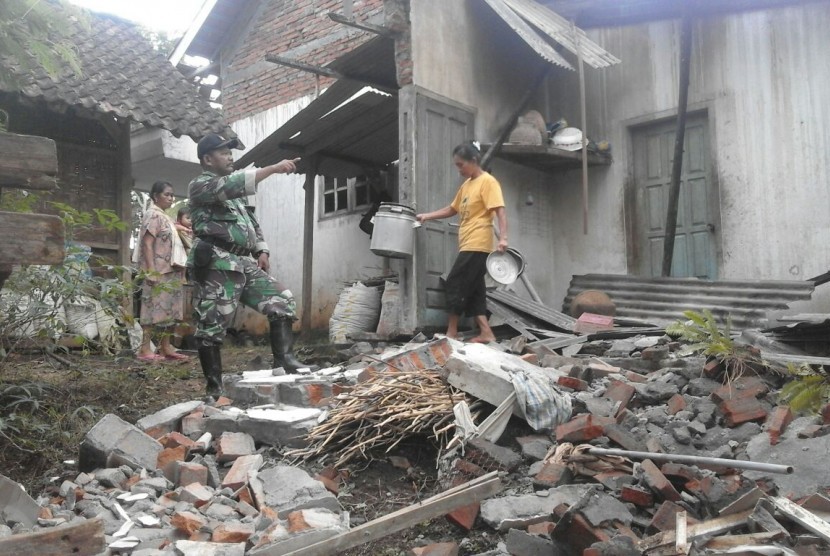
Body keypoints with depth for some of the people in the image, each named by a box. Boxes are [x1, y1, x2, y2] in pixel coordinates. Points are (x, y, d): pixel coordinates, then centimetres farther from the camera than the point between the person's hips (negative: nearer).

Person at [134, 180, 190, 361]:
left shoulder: (165, 217, 20)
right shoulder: (153, 215, -6)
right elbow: (147, 244, -15)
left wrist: (180, 270, 19)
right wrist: (151, 271, -23)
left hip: (171, 272, 9)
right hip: (159, 273, -9)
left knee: (169, 310, 9)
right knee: (155, 309, -10)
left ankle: (166, 347, 13)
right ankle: (145, 349, -7)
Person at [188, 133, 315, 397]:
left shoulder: (233, 191, 24)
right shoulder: (200, 185, -2)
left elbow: (251, 221, 28)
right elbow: (230, 186, -22)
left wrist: (261, 250, 12)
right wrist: (273, 168, -27)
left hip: (245, 264, 8)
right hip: (218, 266, -8)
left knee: (282, 300, 0)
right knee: (212, 327, -4)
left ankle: (284, 359, 1)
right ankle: (214, 387, 4)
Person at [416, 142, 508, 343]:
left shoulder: (488, 181, -6)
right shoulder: (466, 185, 20)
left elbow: (500, 211, -15)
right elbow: (452, 209, 29)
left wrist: (503, 238, -26)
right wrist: (427, 216, 20)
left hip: (477, 246, -9)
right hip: (469, 246, 9)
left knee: (455, 285, -6)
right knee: (473, 290, 6)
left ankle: (452, 332, 2)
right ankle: (486, 333, 8)